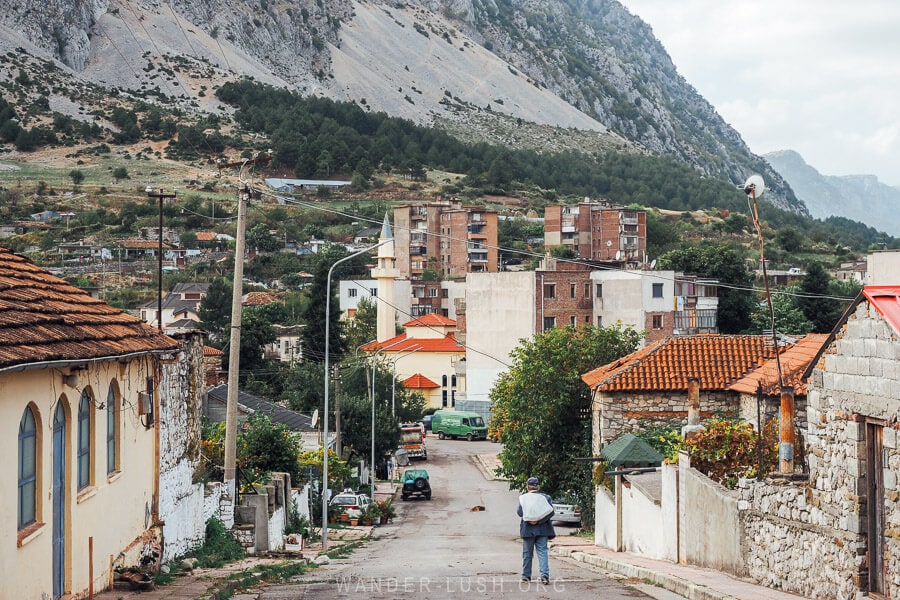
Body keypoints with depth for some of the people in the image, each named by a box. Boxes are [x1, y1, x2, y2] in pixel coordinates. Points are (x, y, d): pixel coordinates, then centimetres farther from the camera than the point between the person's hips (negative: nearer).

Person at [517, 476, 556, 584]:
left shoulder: (523, 498, -3)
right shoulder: (545, 497, 1)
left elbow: (520, 512, -8)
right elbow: (551, 512, -7)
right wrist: (539, 520, -10)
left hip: (528, 529, -1)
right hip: (542, 529, 1)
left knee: (527, 553, 11)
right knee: (542, 552, 0)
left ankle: (526, 575, 17)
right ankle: (544, 574, -15)